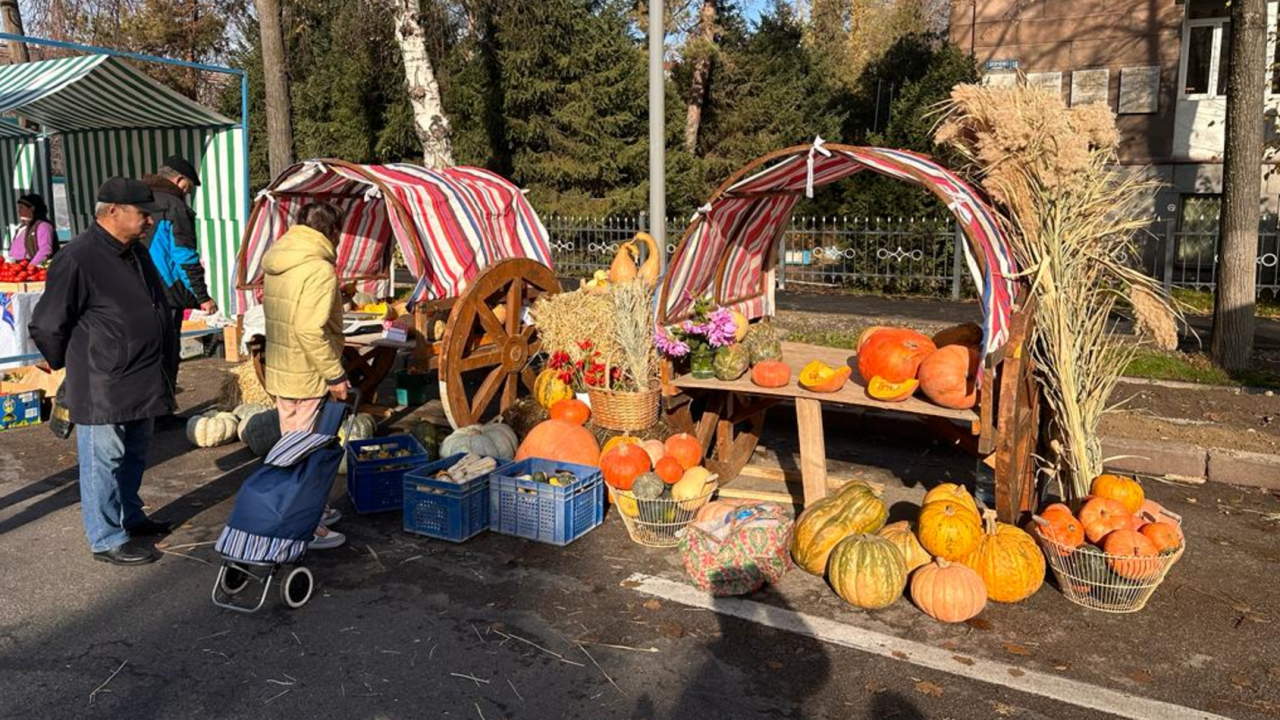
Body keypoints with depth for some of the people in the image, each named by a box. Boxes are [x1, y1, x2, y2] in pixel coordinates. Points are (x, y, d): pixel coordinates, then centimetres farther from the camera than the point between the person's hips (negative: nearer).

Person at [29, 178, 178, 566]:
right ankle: (107, 540, 15)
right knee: (103, 462, 4)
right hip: (102, 389, -9)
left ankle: (130, 516, 39)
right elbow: (46, 326, -13)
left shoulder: (135, 252, 9)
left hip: (142, 383, 9)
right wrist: (67, 365, 1)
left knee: (134, 456, 21)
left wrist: (161, 368, 20)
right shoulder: (77, 259, -19)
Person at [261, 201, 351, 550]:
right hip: (309, 376, -9)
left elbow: (278, 317, 12)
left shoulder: (275, 262, 9)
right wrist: (334, 374, -19)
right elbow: (310, 330, -26)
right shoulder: (320, 268, -19)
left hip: (279, 371, 9)